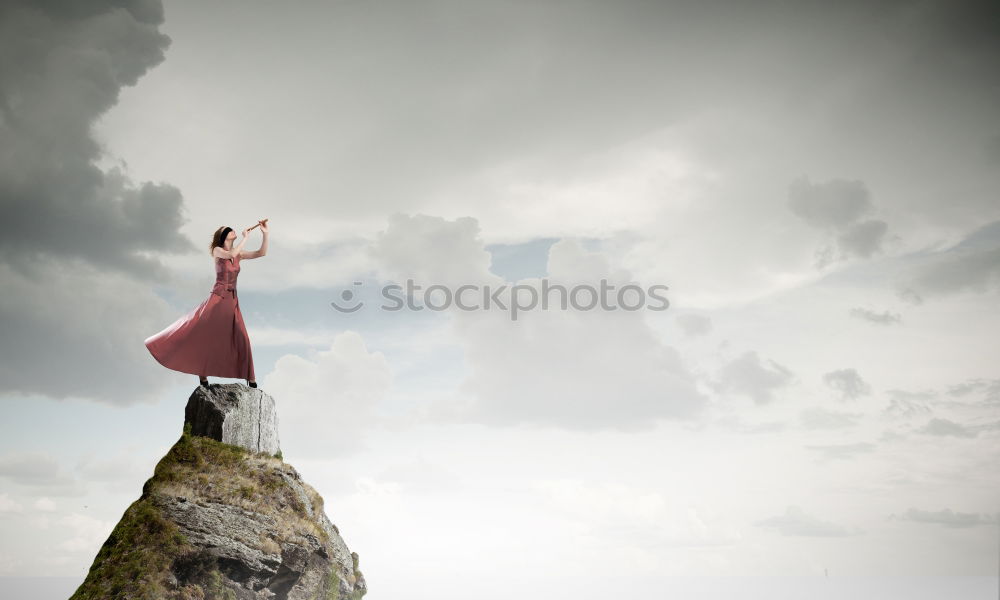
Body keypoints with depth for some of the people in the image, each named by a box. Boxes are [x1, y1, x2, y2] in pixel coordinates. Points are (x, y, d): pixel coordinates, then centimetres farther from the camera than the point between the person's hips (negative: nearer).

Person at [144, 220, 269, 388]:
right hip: (217, 298, -4)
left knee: (240, 338, -1)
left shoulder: (239, 254, 13)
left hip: (232, 301, 4)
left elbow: (262, 253, 7)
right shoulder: (217, 250, 0)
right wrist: (245, 237, -13)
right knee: (200, 331, -10)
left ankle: (250, 378, 1)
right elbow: (230, 254, -21)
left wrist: (265, 233, -4)